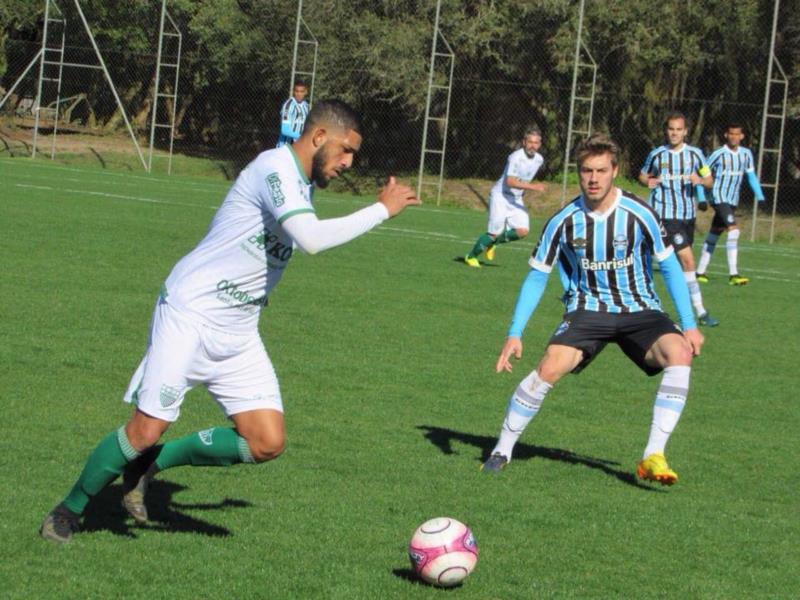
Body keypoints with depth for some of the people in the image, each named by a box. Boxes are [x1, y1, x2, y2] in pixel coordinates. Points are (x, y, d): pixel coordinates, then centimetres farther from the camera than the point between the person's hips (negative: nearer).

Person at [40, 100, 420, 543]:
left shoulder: (301, 185, 12)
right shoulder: (276, 167, -17)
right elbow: (312, 239, -31)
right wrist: (383, 209, -24)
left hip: (238, 333, 9)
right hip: (190, 314, -9)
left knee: (267, 443, -4)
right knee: (147, 429, -9)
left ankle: (151, 463, 13)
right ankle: (69, 510, 14)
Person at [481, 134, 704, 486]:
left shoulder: (639, 215, -12)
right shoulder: (563, 221, -9)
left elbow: (669, 267, 0)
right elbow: (536, 278, 1)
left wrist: (689, 325, -4)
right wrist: (515, 334, -6)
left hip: (639, 311, 0)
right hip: (587, 309, 0)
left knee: (679, 355, -29)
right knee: (550, 367, -26)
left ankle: (653, 457, -26)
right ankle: (502, 450, -6)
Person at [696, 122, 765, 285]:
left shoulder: (746, 154, 6)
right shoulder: (719, 154, -10)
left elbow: (751, 176, 14)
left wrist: (760, 197, 4)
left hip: (733, 201, 6)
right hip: (719, 197, -6)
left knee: (713, 235, 13)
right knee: (733, 230, -21)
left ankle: (700, 272, 21)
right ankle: (733, 275, -24)